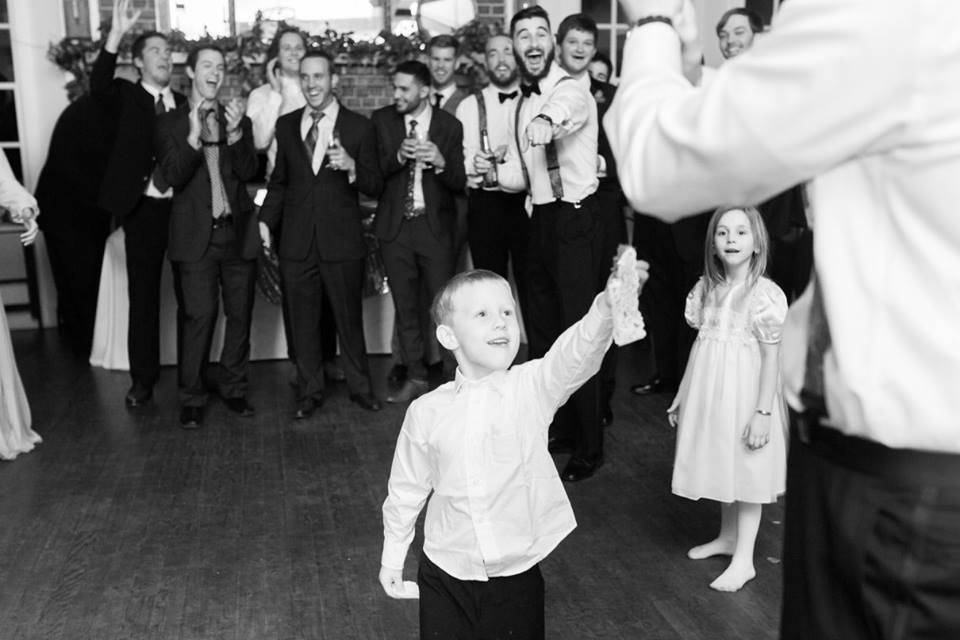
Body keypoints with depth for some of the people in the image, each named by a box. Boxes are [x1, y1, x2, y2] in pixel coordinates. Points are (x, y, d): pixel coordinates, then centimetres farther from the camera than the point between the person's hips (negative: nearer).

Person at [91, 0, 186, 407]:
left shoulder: (185, 104, 11)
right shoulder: (126, 97, 2)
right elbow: (98, 86, -21)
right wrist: (116, 34, -30)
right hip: (143, 209, -2)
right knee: (143, 295, 3)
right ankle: (143, 379, 14)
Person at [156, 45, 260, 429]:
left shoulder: (239, 120, 11)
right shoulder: (170, 123, 5)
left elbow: (248, 172, -2)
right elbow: (174, 176, -7)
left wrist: (234, 132, -17)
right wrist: (194, 135, -19)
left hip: (238, 232, 3)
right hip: (196, 235, -3)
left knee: (240, 315, 7)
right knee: (199, 317, -4)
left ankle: (234, 388, 21)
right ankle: (191, 398, 8)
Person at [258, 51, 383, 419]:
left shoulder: (359, 127, 0)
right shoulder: (285, 125, 10)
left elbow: (375, 187, -1)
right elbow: (279, 181, 16)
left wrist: (352, 167, -20)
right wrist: (266, 221, 4)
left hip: (342, 241, -3)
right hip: (296, 241, 3)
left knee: (349, 318, 7)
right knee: (302, 320, 10)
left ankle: (359, 387, 25)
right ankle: (310, 392, 24)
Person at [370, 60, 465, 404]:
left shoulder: (449, 126, 0)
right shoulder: (382, 120, 4)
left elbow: (460, 183, -2)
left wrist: (440, 162, -21)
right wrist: (398, 157, -18)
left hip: (435, 225, -2)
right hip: (395, 225, 2)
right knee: (405, 306, 8)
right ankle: (415, 378, 20)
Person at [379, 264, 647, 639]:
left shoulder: (533, 388, -12)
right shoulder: (427, 412, -8)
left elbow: (576, 354, -32)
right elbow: (406, 491, 6)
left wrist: (608, 305, -50)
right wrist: (392, 559, 14)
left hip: (517, 577, 0)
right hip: (445, 577, 1)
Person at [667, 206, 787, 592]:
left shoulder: (764, 294, -15)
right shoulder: (706, 289, 3)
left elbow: (771, 357, -14)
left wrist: (763, 412, -16)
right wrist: (682, 396, 13)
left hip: (744, 393, -6)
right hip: (707, 393, 6)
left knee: (746, 473, 4)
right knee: (722, 467, 19)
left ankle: (744, 559, 14)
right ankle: (727, 536, 37)